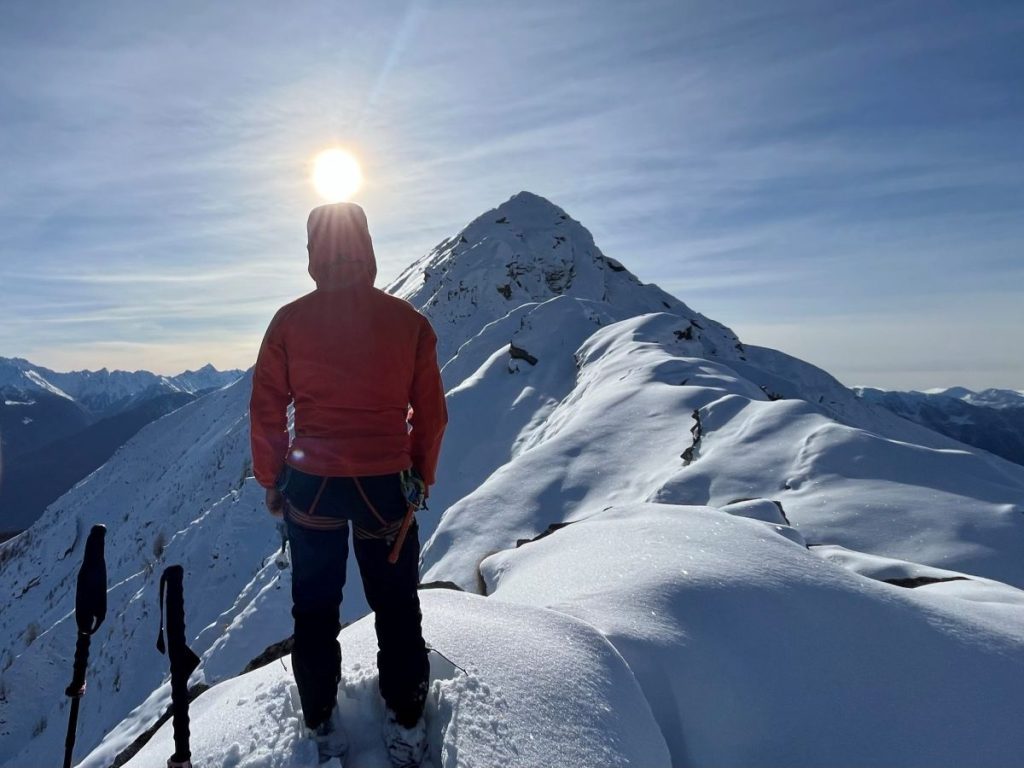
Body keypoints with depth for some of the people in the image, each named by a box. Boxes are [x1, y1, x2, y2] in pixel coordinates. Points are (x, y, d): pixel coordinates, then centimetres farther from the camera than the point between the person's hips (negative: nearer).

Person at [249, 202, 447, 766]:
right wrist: (422, 477, 11)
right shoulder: (408, 321, -6)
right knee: (396, 607, 16)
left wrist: (270, 480, 10)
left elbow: (265, 409, -2)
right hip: (387, 485, 0)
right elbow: (431, 412, -1)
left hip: (311, 484, 1)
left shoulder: (290, 321, -6)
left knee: (315, 608, 19)